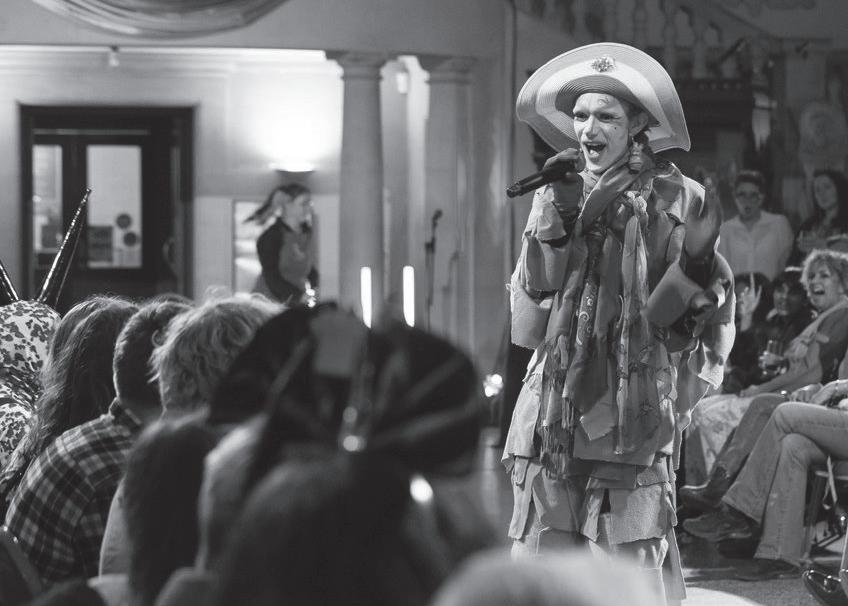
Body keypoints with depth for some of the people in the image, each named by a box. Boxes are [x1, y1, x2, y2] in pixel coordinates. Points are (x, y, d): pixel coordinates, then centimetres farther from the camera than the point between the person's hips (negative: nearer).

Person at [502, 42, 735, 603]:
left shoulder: (675, 199, 3)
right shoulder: (554, 197, 14)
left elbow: (709, 320, 2)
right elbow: (528, 324, 5)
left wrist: (697, 268, -19)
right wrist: (556, 224, -5)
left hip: (632, 419, -4)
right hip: (553, 420, 4)